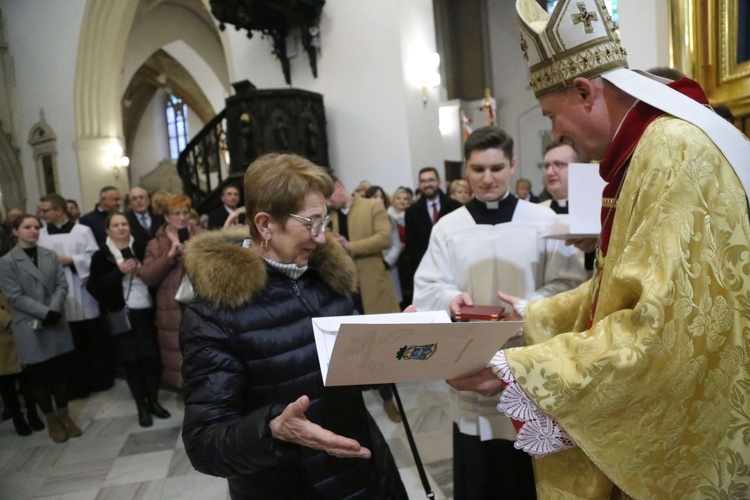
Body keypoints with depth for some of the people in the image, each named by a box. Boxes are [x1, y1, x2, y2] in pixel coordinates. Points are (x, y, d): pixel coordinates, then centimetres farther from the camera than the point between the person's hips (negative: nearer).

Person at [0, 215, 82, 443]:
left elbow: (62, 285, 1)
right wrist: (44, 312, -18)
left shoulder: (51, 256, 7)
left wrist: (55, 310, -15)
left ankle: (64, 415, 25)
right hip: (30, 328, -3)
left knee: (61, 371, 9)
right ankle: (51, 420, 25)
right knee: (38, 375, 9)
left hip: (57, 323, 3)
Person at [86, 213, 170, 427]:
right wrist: (119, 272, -16)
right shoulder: (102, 255, 2)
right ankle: (141, 407, 17)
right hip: (122, 314, -1)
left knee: (152, 358, 2)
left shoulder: (143, 247, 6)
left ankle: (154, 401, 20)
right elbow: (94, 287, -6)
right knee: (131, 361, 4)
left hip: (148, 311, 1)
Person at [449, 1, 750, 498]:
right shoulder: (642, 149, 8)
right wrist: (532, 317, 9)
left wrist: (518, 369, -24)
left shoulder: (676, 152, -22)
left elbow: (663, 327, -27)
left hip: (687, 434, -8)